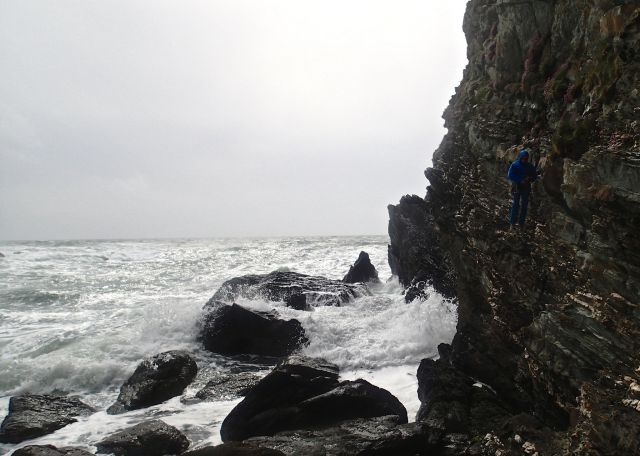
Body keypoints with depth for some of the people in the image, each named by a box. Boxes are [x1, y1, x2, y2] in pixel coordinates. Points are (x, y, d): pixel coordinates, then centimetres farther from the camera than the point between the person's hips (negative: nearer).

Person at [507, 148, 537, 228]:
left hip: (526, 188, 4)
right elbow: (510, 176, -11)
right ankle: (513, 222, 3)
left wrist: (529, 179, -11)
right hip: (516, 187, -4)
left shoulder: (530, 166, 4)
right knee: (516, 204, -3)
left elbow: (535, 176, 11)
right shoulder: (514, 165, -6)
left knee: (524, 205, 6)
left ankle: (521, 222, 13)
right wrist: (520, 180, -18)